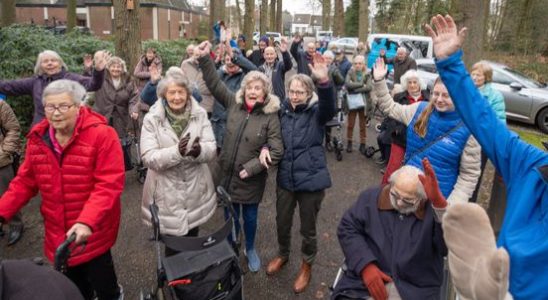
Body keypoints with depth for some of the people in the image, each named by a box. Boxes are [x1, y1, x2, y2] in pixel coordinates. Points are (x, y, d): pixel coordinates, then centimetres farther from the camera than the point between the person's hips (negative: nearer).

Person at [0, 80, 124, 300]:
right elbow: (25, 181, 9)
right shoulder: (38, 138, 1)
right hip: (58, 232, 5)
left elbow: (109, 184, -24)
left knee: (100, 279, 12)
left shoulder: (101, 135, -19)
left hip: (94, 231, -5)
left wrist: (87, 222, -34)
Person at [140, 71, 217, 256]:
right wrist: (177, 151, -36)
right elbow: (148, 158, -18)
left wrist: (199, 150, -33)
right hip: (167, 192, -3)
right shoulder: (152, 119, -12)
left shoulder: (200, 114, -4)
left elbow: (211, 149, -9)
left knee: (192, 242, 23)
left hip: (195, 190, 3)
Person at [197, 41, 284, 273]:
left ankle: (250, 249, 43)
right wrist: (205, 58, -10)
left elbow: (277, 151, -14)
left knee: (250, 215, 16)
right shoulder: (233, 103, -3)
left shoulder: (270, 116, -13)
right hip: (227, 173, 3)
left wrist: (251, 168, -18)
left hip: (251, 178, -2)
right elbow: (215, 84, 0)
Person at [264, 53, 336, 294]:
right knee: (282, 223, 20)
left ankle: (307, 265, 38)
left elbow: (329, 107, -32)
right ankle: (283, 255, 49)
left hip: (311, 179, -3)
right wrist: (265, 147, -11)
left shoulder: (316, 112, -9)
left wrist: (325, 82, -51)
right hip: (286, 178, 4)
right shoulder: (283, 111, 1)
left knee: (308, 228, 12)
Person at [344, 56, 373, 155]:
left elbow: (369, 87, -15)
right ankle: (349, 142, 22)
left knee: (363, 126, 8)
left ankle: (362, 144, 18)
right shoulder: (350, 73, 0)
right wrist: (362, 84, -19)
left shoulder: (367, 75, 1)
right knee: (350, 125, 7)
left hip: (364, 103, 0)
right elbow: (347, 84, -18)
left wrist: (355, 89, -20)